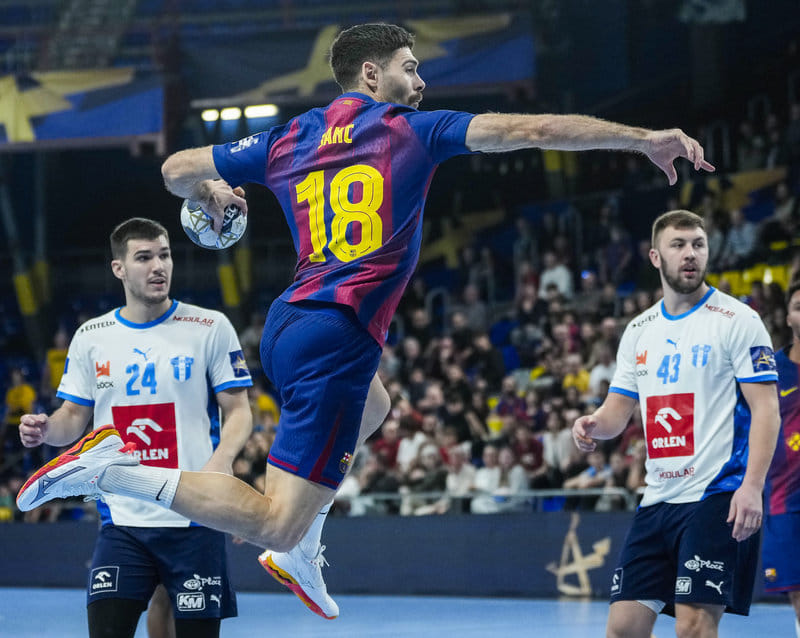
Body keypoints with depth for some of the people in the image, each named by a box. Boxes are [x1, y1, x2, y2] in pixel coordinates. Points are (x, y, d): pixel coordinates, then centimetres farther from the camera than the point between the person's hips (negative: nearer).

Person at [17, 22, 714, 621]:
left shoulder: (289, 139, 13)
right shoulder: (412, 129, 0)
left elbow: (177, 168, 19)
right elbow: (529, 129, -5)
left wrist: (209, 193, 42)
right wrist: (645, 138, -3)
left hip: (285, 325, 8)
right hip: (336, 336, -8)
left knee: (372, 404, 39)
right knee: (276, 522, -9)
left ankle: (301, 554, 32)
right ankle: (116, 469, -21)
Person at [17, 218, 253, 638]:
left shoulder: (210, 327, -1)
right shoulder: (91, 336, 7)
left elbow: (238, 411, 0)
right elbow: (74, 418, 13)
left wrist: (222, 458, -20)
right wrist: (45, 429, -10)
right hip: (122, 520, 2)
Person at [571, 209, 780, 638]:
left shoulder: (736, 320, -4)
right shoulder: (638, 331, 14)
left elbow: (766, 408, -9)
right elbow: (617, 411, 18)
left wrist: (752, 486, -21)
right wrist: (593, 426, -7)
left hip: (718, 495, -6)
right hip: (657, 501, 6)